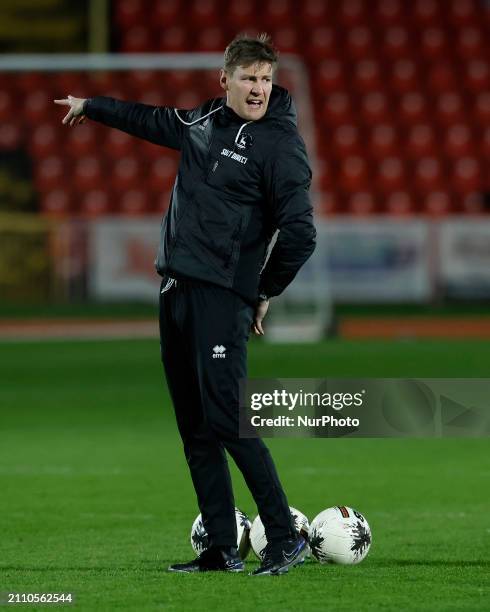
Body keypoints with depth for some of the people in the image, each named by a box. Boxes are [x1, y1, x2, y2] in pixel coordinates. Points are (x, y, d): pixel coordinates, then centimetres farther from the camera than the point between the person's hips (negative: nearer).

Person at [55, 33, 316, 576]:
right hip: (176, 288, 7)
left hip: (220, 296, -7)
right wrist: (90, 106, 47)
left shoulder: (279, 144, -7)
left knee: (227, 420, -15)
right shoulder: (203, 122, 13)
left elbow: (299, 234, -11)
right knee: (194, 429, 6)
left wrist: (264, 293, -3)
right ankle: (222, 549, 9)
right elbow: (150, 121, 34)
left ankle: (285, 538, -10)